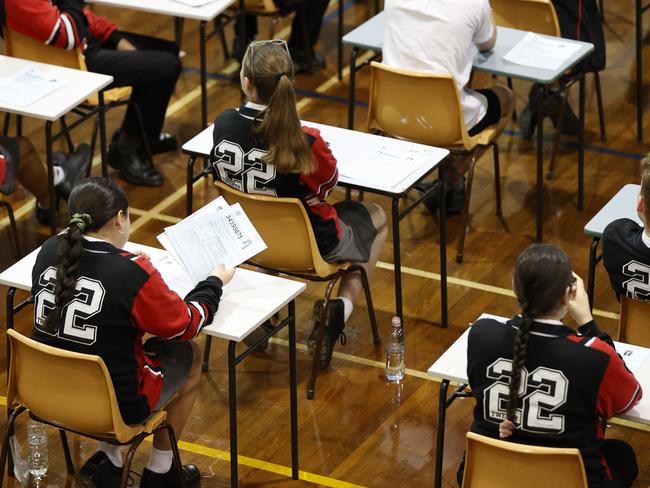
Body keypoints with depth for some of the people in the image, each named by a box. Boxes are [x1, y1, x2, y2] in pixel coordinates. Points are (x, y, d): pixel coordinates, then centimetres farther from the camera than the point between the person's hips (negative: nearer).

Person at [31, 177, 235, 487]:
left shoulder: (49, 252, -9)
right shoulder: (133, 274, -25)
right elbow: (187, 325, -8)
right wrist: (215, 282, 8)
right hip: (116, 407, -6)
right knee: (189, 355, 21)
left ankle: (107, 461, 29)